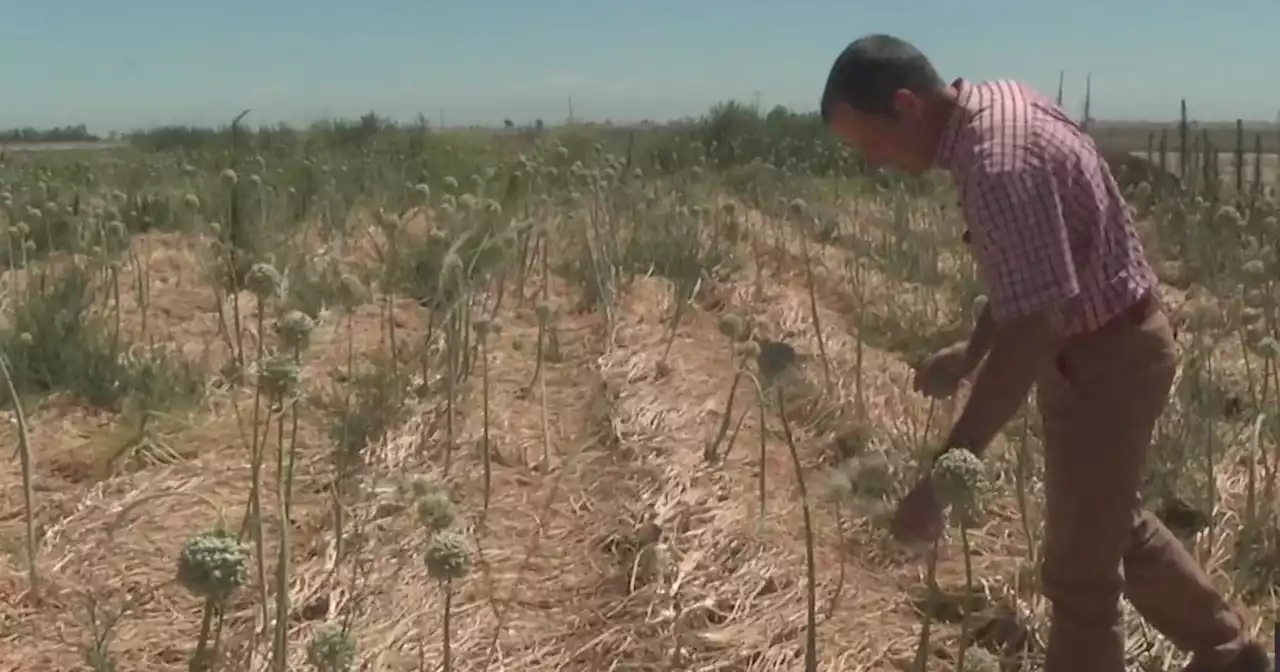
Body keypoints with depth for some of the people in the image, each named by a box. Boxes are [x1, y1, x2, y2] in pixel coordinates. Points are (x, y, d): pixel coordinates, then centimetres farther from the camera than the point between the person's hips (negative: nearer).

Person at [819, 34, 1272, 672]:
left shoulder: (999, 165, -31)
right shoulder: (996, 100, 0)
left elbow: (1029, 338, -34)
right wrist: (970, 352, 15)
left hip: (1105, 358, -10)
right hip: (1103, 343, 10)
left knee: (1079, 569, 4)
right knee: (1113, 522, 26)